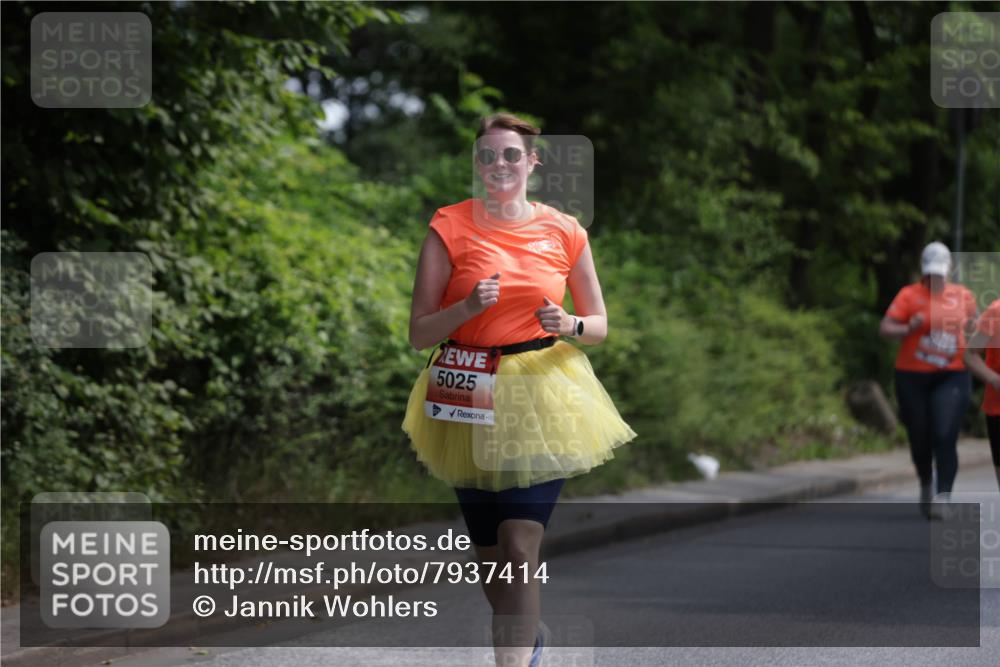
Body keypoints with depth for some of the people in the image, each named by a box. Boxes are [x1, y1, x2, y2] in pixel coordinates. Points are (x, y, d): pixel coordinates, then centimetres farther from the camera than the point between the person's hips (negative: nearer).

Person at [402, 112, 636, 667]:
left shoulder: (564, 232, 2)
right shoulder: (450, 228, -3)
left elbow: (599, 325, 11)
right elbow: (419, 333, -3)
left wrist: (568, 325, -11)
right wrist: (468, 307, -21)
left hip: (542, 396, -1)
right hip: (471, 400, 1)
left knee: (520, 548, -14)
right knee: (489, 556, 12)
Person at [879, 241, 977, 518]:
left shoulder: (963, 296, 8)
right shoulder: (909, 295, -2)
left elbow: (973, 326, 25)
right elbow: (885, 328, -9)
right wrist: (909, 329, -27)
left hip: (952, 377, 0)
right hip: (912, 378, 0)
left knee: (945, 438, -16)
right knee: (919, 440, 9)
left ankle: (943, 497, -17)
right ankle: (926, 485, 36)